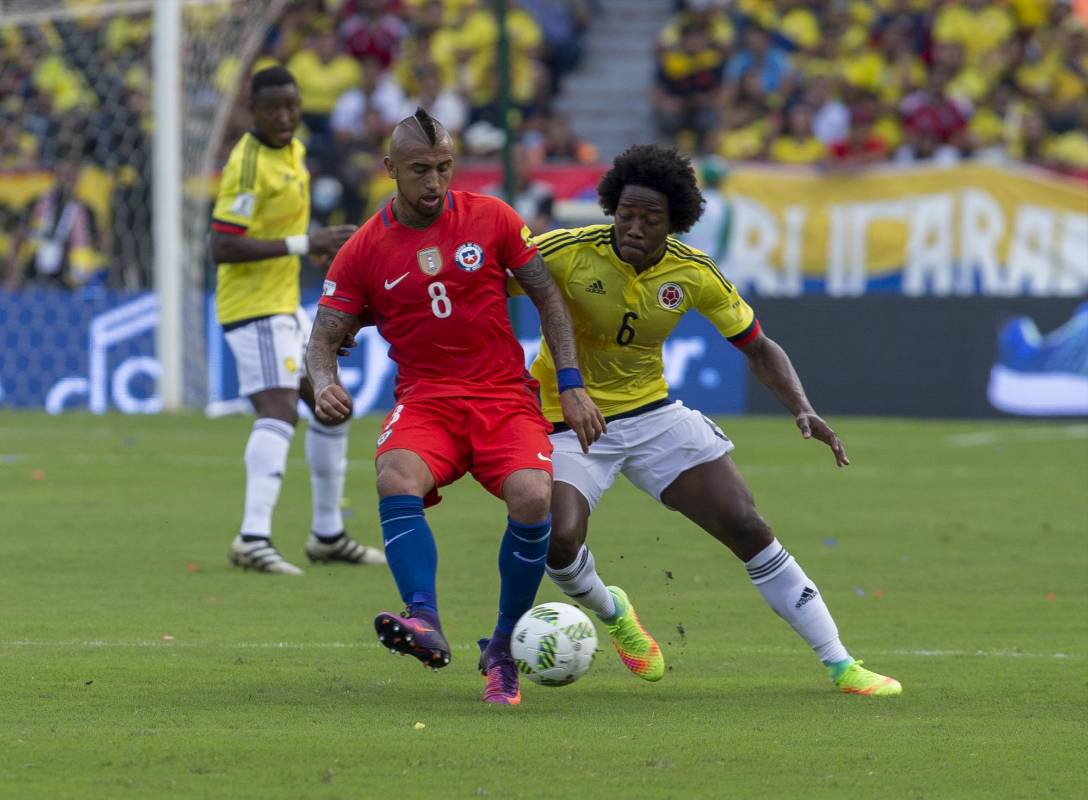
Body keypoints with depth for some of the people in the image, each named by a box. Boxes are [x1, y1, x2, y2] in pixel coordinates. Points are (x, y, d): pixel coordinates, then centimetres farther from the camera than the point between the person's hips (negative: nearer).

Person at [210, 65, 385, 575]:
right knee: (278, 412, -24)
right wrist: (304, 244, -27)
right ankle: (253, 539, -35)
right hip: (253, 307, -10)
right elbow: (223, 247, -26)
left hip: (285, 304, 10)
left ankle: (328, 535, 28)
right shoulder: (249, 164, -20)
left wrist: (320, 246, 12)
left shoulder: (294, 151, 10)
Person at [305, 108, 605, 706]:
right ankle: (425, 623, -45)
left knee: (532, 499, -28)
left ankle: (503, 651, -9)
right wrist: (324, 383, -18)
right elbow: (323, 339, 6)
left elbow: (547, 297, 9)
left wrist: (570, 386, 1)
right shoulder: (364, 251, 2)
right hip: (424, 402, 0)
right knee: (396, 481, -34)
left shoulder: (491, 218, 3)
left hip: (505, 397, 0)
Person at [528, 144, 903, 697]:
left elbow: (757, 348, 3)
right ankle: (611, 613, 11)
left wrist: (801, 409, -14)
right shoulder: (567, 253, -21)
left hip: (652, 413, 3)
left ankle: (839, 664, 4)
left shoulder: (693, 274, -9)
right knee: (558, 538, -28)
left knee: (747, 528, -5)